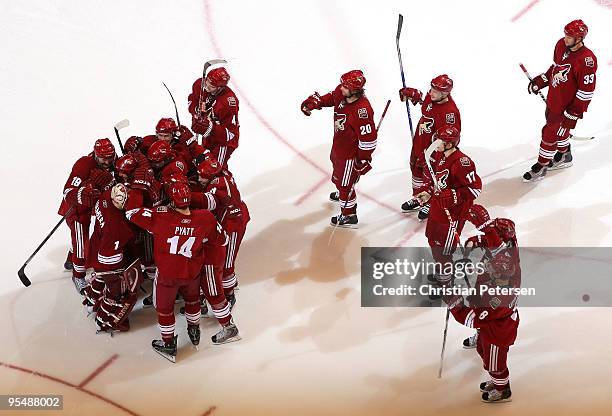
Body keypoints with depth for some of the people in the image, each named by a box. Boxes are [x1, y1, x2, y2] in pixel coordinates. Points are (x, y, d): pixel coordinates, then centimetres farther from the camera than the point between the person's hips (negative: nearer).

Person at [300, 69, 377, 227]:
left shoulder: (362, 110, -40)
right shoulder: (342, 92, -16)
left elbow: (368, 137, -32)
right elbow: (331, 97, 9)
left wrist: (364, 159, -24)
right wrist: (314, 102, -5)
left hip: (351, 152, -10)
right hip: (338, 142, 10)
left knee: (345, 182, 7)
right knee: (337, 166, 35)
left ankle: (349, 216, 28)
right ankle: (342, 193, 65)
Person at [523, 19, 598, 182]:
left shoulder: (586, 60, -31)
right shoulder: (561, 45, -8)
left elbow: (587, 90, -24)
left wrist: (574, 113, -21)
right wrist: (540, 81, 10)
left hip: (567, 105, -8)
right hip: (553, 99, 8)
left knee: (550, 133, 2)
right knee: (558, 128, 27)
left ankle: (541, 167, 21)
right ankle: (565, 156, 51)